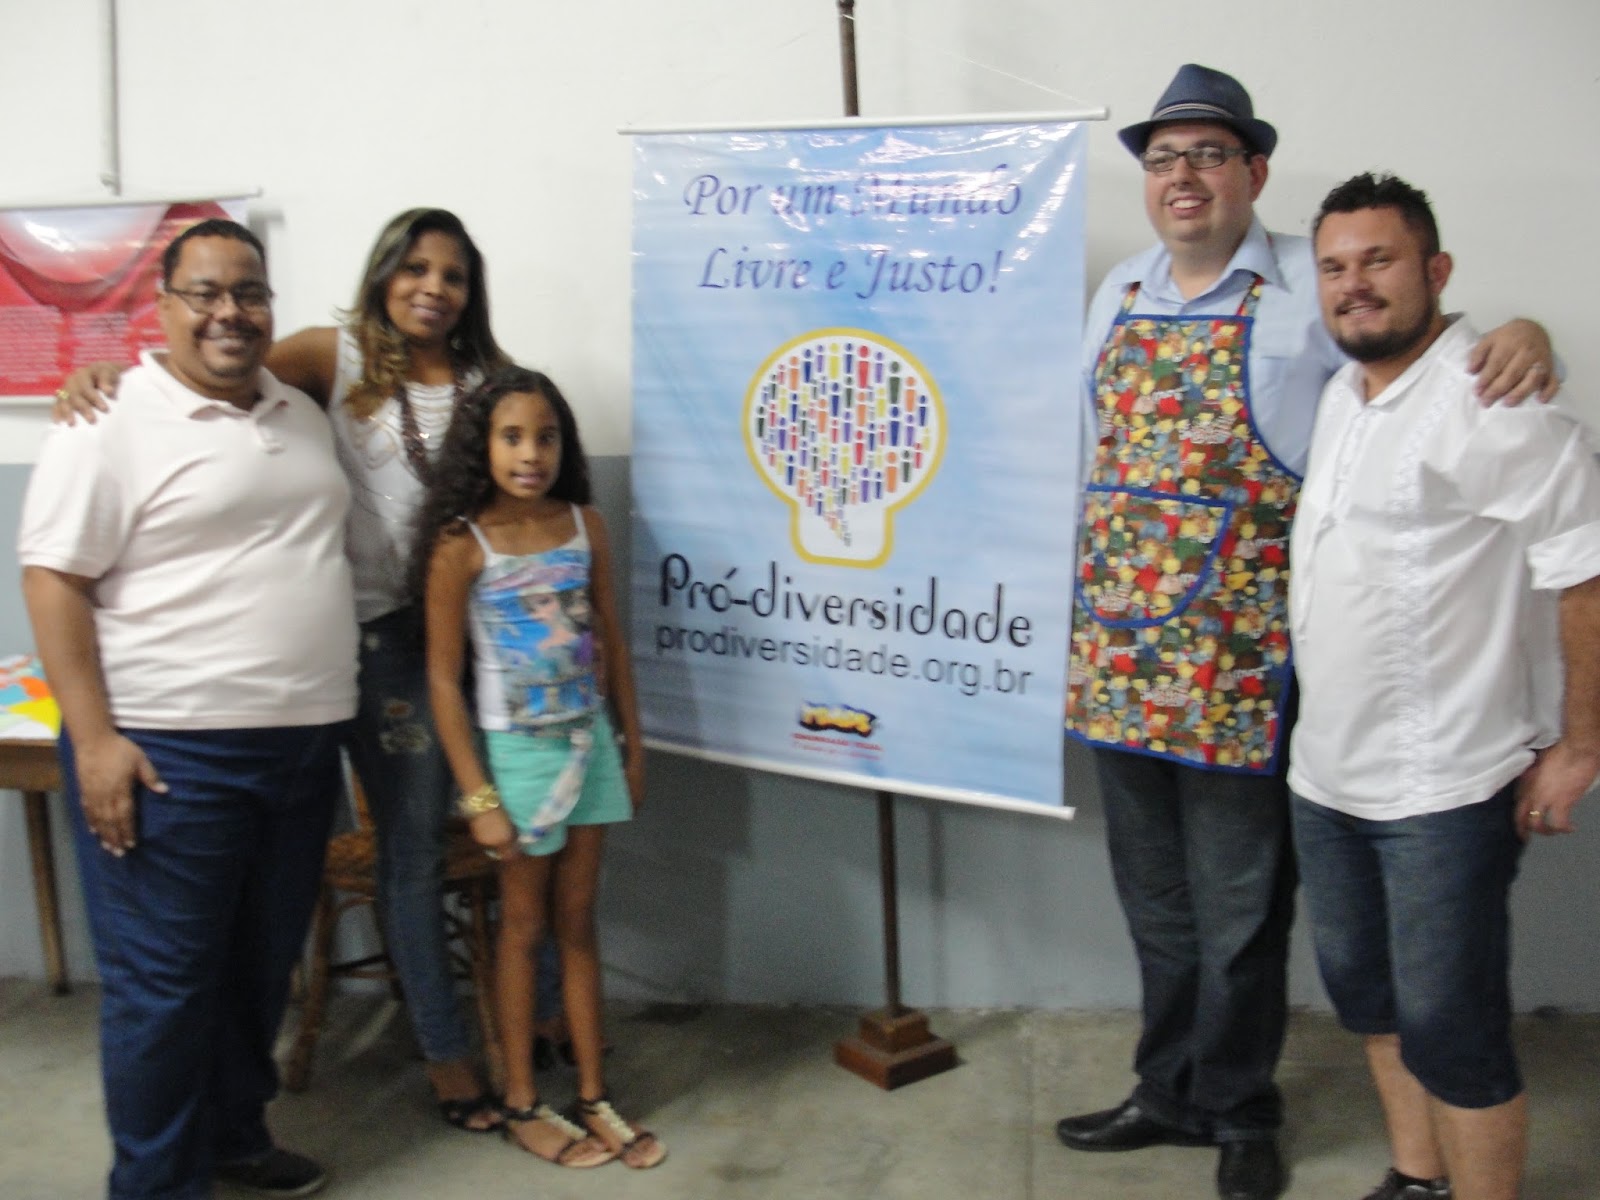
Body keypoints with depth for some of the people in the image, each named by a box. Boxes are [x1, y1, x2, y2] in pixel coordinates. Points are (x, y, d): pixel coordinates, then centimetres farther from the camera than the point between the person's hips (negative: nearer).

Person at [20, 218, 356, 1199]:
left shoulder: (302, 414, 12)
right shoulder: (113, 422, -10)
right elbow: (53, 579, -13)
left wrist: (334, 713, 19)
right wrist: (94, 738, -18)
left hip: (302, 745, 7)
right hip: (170, 753, -7)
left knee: (264, 964, 18)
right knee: (165, 982, 2)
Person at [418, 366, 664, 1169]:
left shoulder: (584, 525, -2)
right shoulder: (461, 545, -14)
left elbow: (611, 640, 6)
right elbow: (444, 680, -13)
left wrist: (633, 745, 9)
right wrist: (478, 798, -14)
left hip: (587, 741, 4)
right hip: (516, 749, -4)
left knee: (577, 921, 12)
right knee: (524, 924, 9)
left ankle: (593, 1098, 23)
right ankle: (522, 1105, 24)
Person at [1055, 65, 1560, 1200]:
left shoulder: (1313, 286, -4)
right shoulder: (1120, 292, 11)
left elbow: (1439, 349, -3)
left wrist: (1523, 331, -25)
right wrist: (1091, 610, 16)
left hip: (1239, 665, -5)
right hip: (1119, 657, 5)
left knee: (1238, 912, 9)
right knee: (1156, 903, 18)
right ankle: (1170, 1093, 36)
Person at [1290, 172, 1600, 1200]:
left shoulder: (1487, 402, -17)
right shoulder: (1344, 395, 11)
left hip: (1447, 785, -9)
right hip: (1330, 769, 9)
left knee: (1448, 1028, 0)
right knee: (1364, 989, 20)